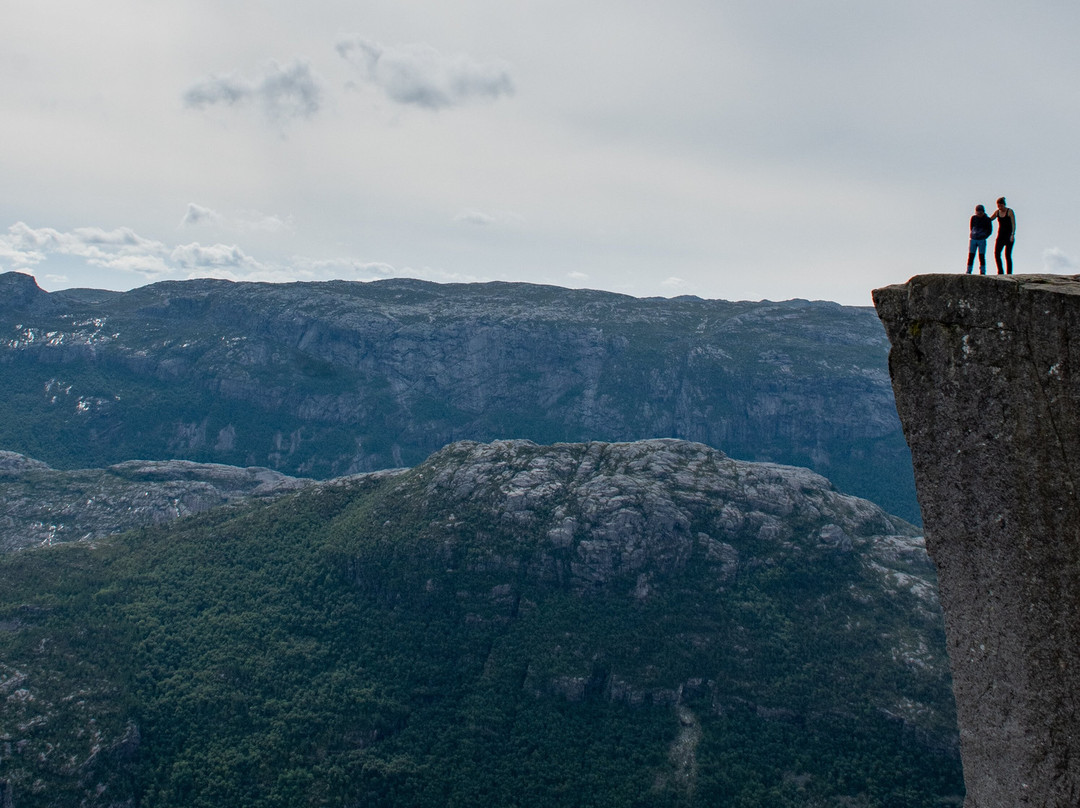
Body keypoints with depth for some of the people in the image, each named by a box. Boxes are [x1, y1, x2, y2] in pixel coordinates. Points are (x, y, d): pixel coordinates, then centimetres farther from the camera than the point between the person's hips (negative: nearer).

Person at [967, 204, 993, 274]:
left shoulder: (987, 219, -1)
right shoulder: (973, 218, 5)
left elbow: (990, 230, 5)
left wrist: (984, 237, -3)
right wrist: (973, 235, 7)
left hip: (982, 240, -2)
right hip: (973, 239, 2)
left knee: (981, 256, -2)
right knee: (971, 256, -1)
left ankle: (982, 272, 2)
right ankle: (968, 272, 3)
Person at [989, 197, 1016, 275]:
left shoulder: (1010, 211, -6)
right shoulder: (997, 212, 8)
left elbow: (1014, 224, -11)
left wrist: (1013, 235, -21)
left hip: (1009, 236, -5)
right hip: (1000, 236, 5)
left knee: (1008, 255, -7)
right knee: (996, 253, -9)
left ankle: (1009, 274, -4)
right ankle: (1000, 272, -1)